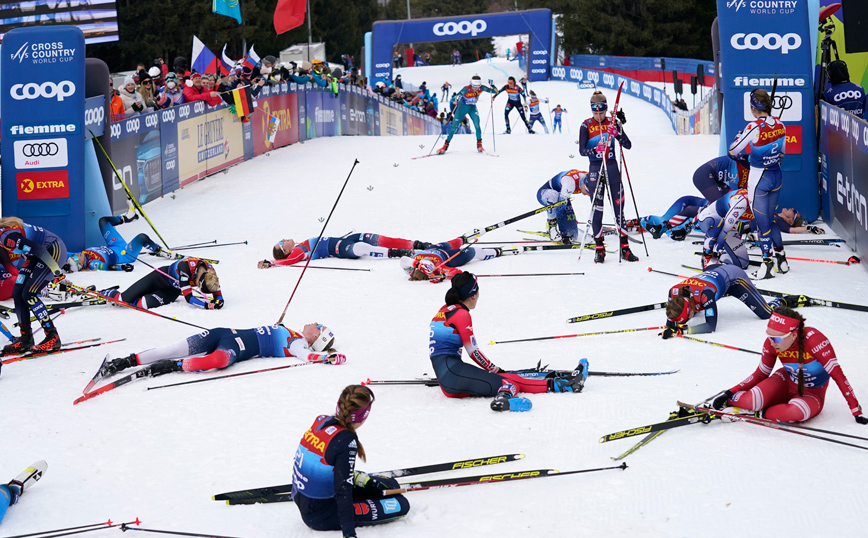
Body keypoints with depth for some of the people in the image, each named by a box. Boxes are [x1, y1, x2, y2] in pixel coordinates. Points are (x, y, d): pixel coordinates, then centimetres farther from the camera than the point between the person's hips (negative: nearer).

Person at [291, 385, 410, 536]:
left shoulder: (321, 421, -4)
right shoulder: (346, 440, -28)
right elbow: (343, 491, -31)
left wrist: (368, 481, 15)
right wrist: (349, 533, -32)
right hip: (321, 517, -8)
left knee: (390, 485, 17)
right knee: (401, 505, -4)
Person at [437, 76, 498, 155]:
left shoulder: (481, 88, -20)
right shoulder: (466, 89, -30)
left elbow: (496, 91, -17)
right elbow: (457, 94, -38)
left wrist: (492, 86, -37)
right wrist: (454, 97, -61)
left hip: (472, 108, 2)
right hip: (462, 107, -2)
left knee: (477, 124, -20)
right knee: (454, 126, -4)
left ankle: (479, 144, -7)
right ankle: (446, 145, 7)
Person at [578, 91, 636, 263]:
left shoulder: (613, 123, 3)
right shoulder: (586, 126, -2)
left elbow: (628, 145, -2)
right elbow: (582, 150, -8)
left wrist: (618, 131, -19)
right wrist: (596, 150, -27)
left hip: (612, 167, 2)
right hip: (595, 168, -2)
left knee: (618, 207, 2)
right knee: (597, 209, -1)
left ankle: (624, 248, 7)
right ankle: (599, 249, 7)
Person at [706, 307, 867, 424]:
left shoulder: (813, 339, -32)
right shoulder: (771, 343, -17)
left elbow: (837, 374, -26)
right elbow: (761, 374, -1)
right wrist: (730, 393, -10)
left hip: (812, 394, -3)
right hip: (786, 383, 3)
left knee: (795, 412, -39)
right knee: (752, 401, -28)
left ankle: (761, 413, -13)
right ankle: (727, 399, 3)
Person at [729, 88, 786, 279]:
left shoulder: (754, 127, -23)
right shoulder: (780, 125, -3)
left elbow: (733, 152, -15)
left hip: (758, 179, -7)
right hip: (776, 177, 7)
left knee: (762, 221, 3)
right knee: (769, 218, 22)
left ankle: (768, 263, 7)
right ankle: (781, 259, 27)